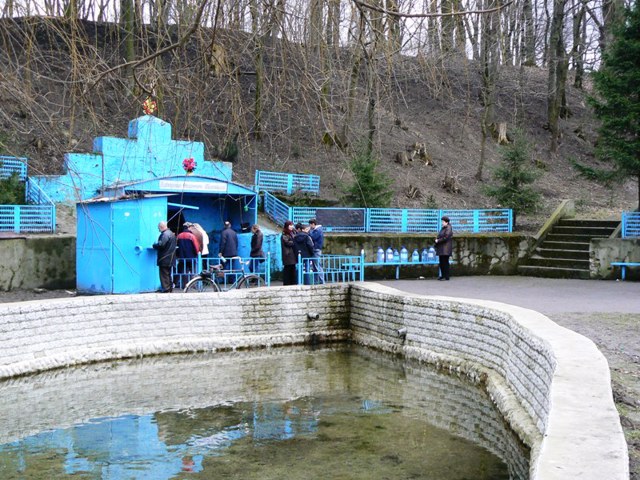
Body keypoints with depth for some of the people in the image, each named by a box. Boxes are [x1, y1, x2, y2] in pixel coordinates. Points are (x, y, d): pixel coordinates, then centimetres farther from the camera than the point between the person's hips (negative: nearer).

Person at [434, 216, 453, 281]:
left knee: (445, 262, -8)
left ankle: (446, 277, -4)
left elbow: (446, 238, -20)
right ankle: (443, 275, 19)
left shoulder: (448, 229, -11)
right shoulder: (443, 228, 18)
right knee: (441, 262, 11)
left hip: (445, 249, -9)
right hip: (441, 248, 9)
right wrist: (437, 240, 4)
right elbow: (440, 236, 24)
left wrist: (438, 241, -11)